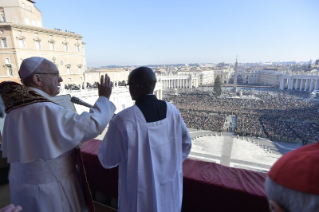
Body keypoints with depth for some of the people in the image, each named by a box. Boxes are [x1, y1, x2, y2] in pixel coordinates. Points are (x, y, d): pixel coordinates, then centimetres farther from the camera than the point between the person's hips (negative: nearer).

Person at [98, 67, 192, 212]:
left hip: (141, 195, -3)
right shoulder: (172, 111, -12)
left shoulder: (123, 119, -27)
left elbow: (108, 160, -13)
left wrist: (112, 135, 3)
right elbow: (185, 144, 1)